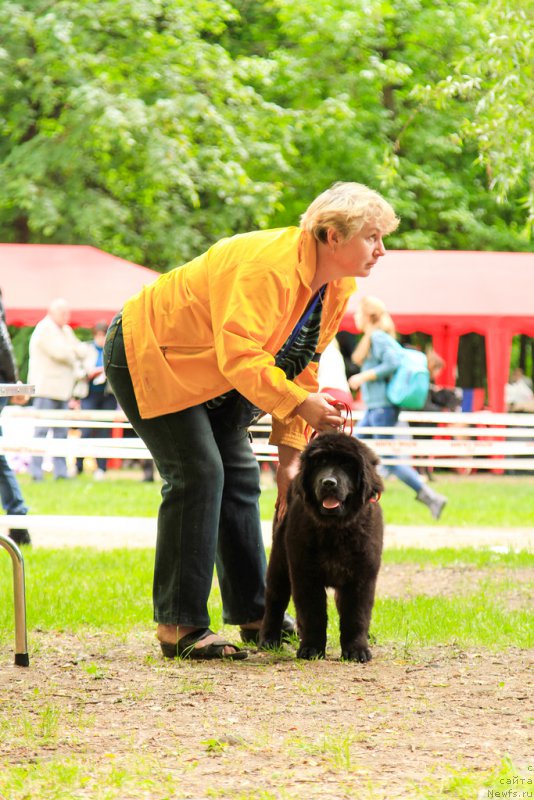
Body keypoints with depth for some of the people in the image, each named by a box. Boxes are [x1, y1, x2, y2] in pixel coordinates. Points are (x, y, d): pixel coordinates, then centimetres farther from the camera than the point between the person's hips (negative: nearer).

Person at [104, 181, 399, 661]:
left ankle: (253, 614, 16)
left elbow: (300, 366, 4)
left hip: (208, 375, 10)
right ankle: (179, 626, -14)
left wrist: (290, 453, -1)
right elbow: (239, 354, -39)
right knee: (197, 474, -17)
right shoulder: (267, 265, -32)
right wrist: (299, 403, -44)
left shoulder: (338, 287, -3)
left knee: (240, 477, 7)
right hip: (147, 354, -9)